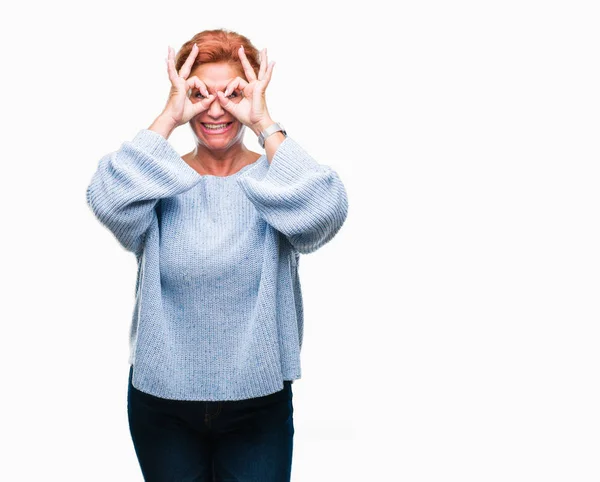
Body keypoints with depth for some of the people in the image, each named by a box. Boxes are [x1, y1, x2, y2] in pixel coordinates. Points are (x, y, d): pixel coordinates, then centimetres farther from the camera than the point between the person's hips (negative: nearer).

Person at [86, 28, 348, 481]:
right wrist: (168, 118, -18)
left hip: (260, 401, -1)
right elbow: (108, 200, -25)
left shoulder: (273, 179, -4)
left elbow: (324, 211, -26)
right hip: (162, 399, 1)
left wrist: (265, 125, -20)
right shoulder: (161, 182, -2)